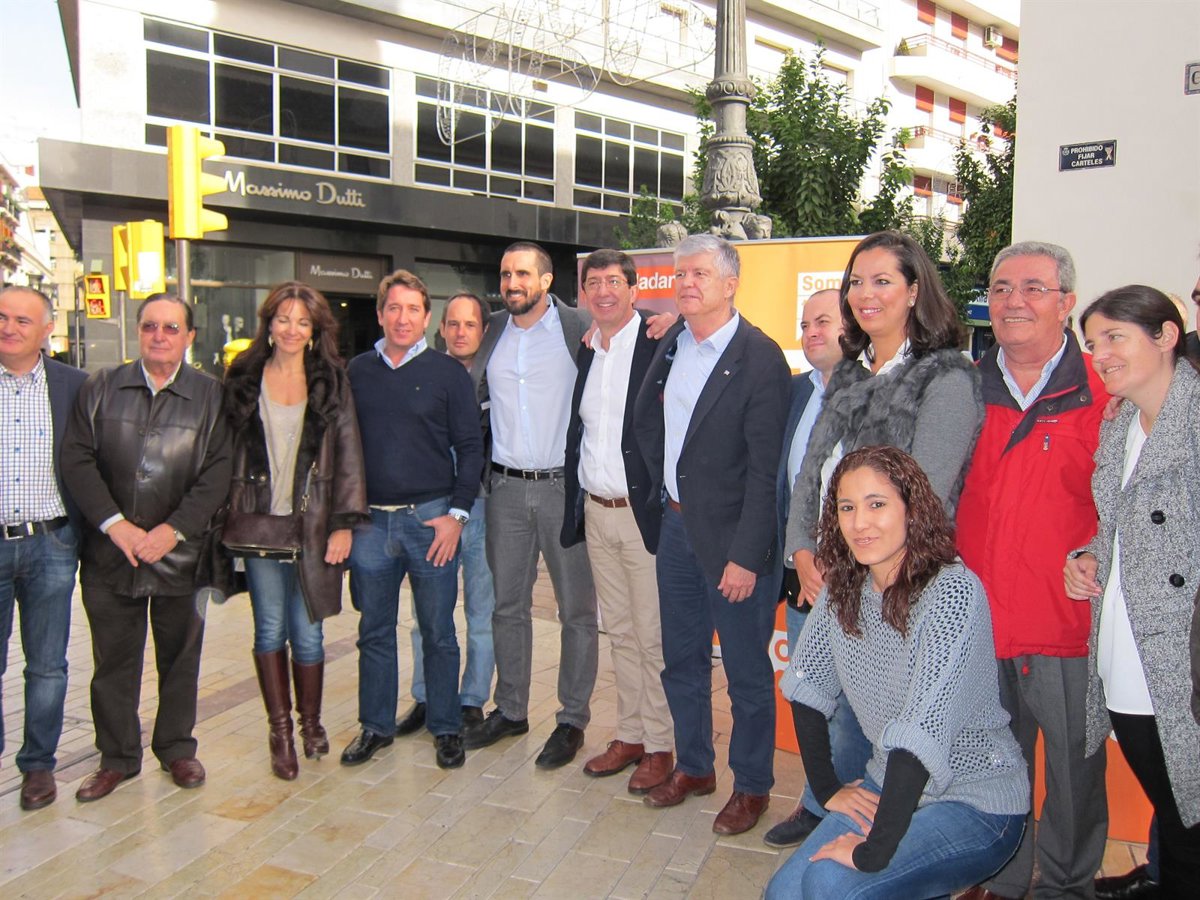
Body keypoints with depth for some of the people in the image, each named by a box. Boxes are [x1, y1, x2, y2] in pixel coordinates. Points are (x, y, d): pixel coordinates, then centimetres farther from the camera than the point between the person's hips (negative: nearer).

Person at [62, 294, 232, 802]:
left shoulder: (211, 396, -1)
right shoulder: (101, 389, 5)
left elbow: (217, 473, -6)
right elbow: (77, 460, -1)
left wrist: (173, 530, -14)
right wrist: (115, 524, -12)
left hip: (181, 553, -1)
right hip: (109, 553, 1)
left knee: (179, 658, 11)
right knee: (113, 659, 10)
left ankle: (177, 748, 28)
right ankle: (117, 757, 26)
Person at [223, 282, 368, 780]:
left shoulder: (331, 380, 4)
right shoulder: (244, 378, 7)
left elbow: (348, 453, 0)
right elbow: (229, 449, 8)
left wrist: (344, 522, -6)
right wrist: (229, 516, 2)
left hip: (313, 523, -1)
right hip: (259, 522, 1)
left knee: (307, 631, 3)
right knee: (270, 629, 6)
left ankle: (310, 722, 25)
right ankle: (280, 730, 20)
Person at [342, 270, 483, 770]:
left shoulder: (447, 373, 0)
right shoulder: (357, 372, 8)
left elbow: (470, 447, 0)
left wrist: (457, 513, -8)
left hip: (431, 518, -2)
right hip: (371, 521, 3)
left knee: (438, 631, 7)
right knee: (374, 631, 12)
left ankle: (446, 728, 21)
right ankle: (376, 726, 27)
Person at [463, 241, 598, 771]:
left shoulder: (580, 329, -5)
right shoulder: (494, 332, 10)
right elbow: (469, 395, 21)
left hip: (565, 487, -4)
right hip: (506, 488, 5)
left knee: (577, 609, 4)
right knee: (508, 604, 14)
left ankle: (573, 720, 17)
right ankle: (511, 709, 29)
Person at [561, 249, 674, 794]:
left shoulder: (660, 346, -10)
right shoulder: (585, 354, 11)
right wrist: (574, 509, 12)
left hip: (644, 514, -7)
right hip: (596, 513, 7)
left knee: (654, 637, 3)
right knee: (620, 632, 16)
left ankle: (660, 746, 18)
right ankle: (629, 735, 29)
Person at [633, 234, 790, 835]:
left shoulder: (760, 358, -15)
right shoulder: (671, 343, 6)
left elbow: (765, 469, -18)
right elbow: (645, 419, 21)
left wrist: (746, 555, -19)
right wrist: (663, 489, 12)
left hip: (731, 536, -7)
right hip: (675, 525, 7)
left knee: (747, 672, 8)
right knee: (681, 661, 19)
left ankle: (752, 786, 27)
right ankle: (693, 767, 37)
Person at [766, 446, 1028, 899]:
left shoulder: (953, 591, -25)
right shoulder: (843, 589, -4)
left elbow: (924, 730, -28)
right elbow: (807, 686, 6)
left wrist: (873, 852, -27)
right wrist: (826, 788, 1)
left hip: (977, 805, -6)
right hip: (889, 787, 6)